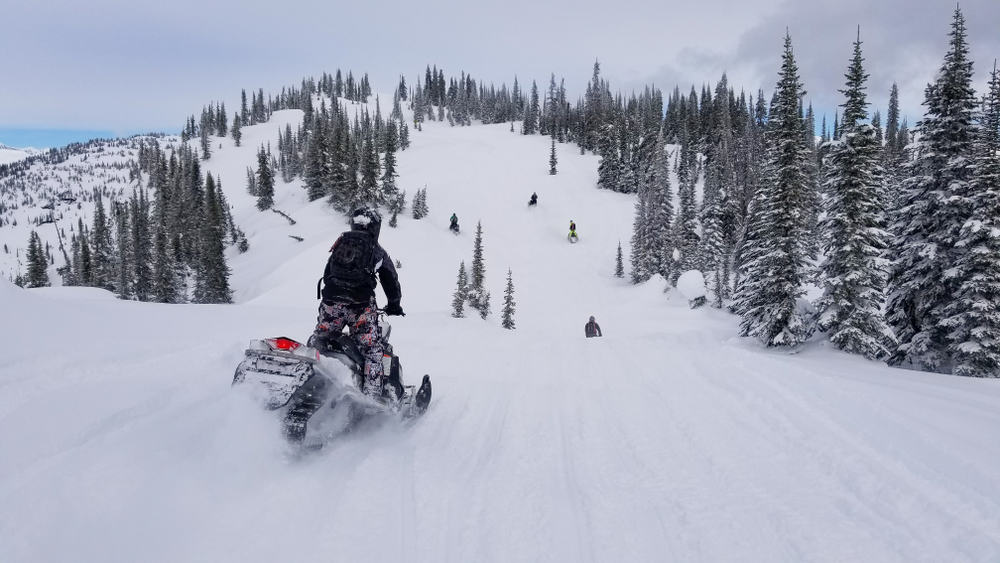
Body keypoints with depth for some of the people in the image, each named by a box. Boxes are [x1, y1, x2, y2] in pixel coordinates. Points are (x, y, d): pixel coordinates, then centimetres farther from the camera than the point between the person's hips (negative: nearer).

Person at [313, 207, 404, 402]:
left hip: (331, 302, 3)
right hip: (361, 305, -3)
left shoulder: (340, 244, 19)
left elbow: (326, 275, 23)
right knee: (372, 349, 1)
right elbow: (391, 282, 18)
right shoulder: (378, 251, 11)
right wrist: (394, 305, 33)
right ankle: (373, 393, -7)